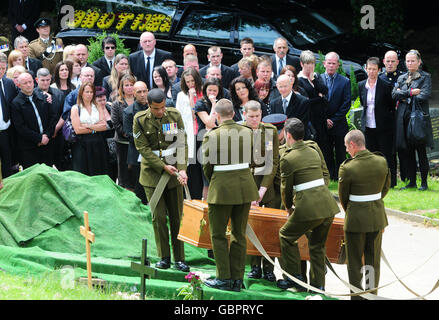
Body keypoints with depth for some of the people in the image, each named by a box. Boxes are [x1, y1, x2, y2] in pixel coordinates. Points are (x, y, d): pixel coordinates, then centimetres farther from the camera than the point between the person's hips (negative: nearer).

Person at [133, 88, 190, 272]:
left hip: (173, 172, 1)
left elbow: (182, 144, -4)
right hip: (152, 173, -1)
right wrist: (163, 167, -14)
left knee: (177, 216, 2)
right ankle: (164, 258, 8)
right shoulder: (140, 119, -7)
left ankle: (179, 259, 8)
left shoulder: (174, 115, -3)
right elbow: (143, 148, -8)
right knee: (159, 216, -2)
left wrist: (182, 168, -16)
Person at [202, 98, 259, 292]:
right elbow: (251, 161, 8)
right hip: (245, 187, 5)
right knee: (239, 234, 13)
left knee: (218, 235, 9)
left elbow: (207, 167, -5)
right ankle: (237, 279, 16)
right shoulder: (247, 133, 1)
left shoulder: (211, 136, -12)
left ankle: (224, 278, 8)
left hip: (222, 189, -5)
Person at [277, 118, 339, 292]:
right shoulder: (314, 149, 12)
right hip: (327, 205, 6)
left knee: (286, 236, 15)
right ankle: (318, 285, 19)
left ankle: (295, 277, 15)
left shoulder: (287, 158, -6)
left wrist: (289, 207, 19)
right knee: (317, 245, 18)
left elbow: (286, 187, 3)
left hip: (308, 206, -6)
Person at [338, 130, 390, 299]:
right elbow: (385, 188, 9)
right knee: (374, 261, 15)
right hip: (377, 218, 5)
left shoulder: (347, 168, -18)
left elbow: (343, 196, -5)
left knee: (355, 262, 9)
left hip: (356, 219, -4)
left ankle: (357, 297, 13)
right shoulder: (382, 162, -4)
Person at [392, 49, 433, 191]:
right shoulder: (401, 78, 17)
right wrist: (410, 92, -11)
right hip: (404, 118, 5)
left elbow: (425, 95, -12)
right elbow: (394, 94, 3)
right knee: (408, 151, 5)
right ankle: (412, 181, 12)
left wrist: (405, 98, -6)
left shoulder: (425, 77, 2)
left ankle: (424, 182, 3)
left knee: (421, 151, -3)